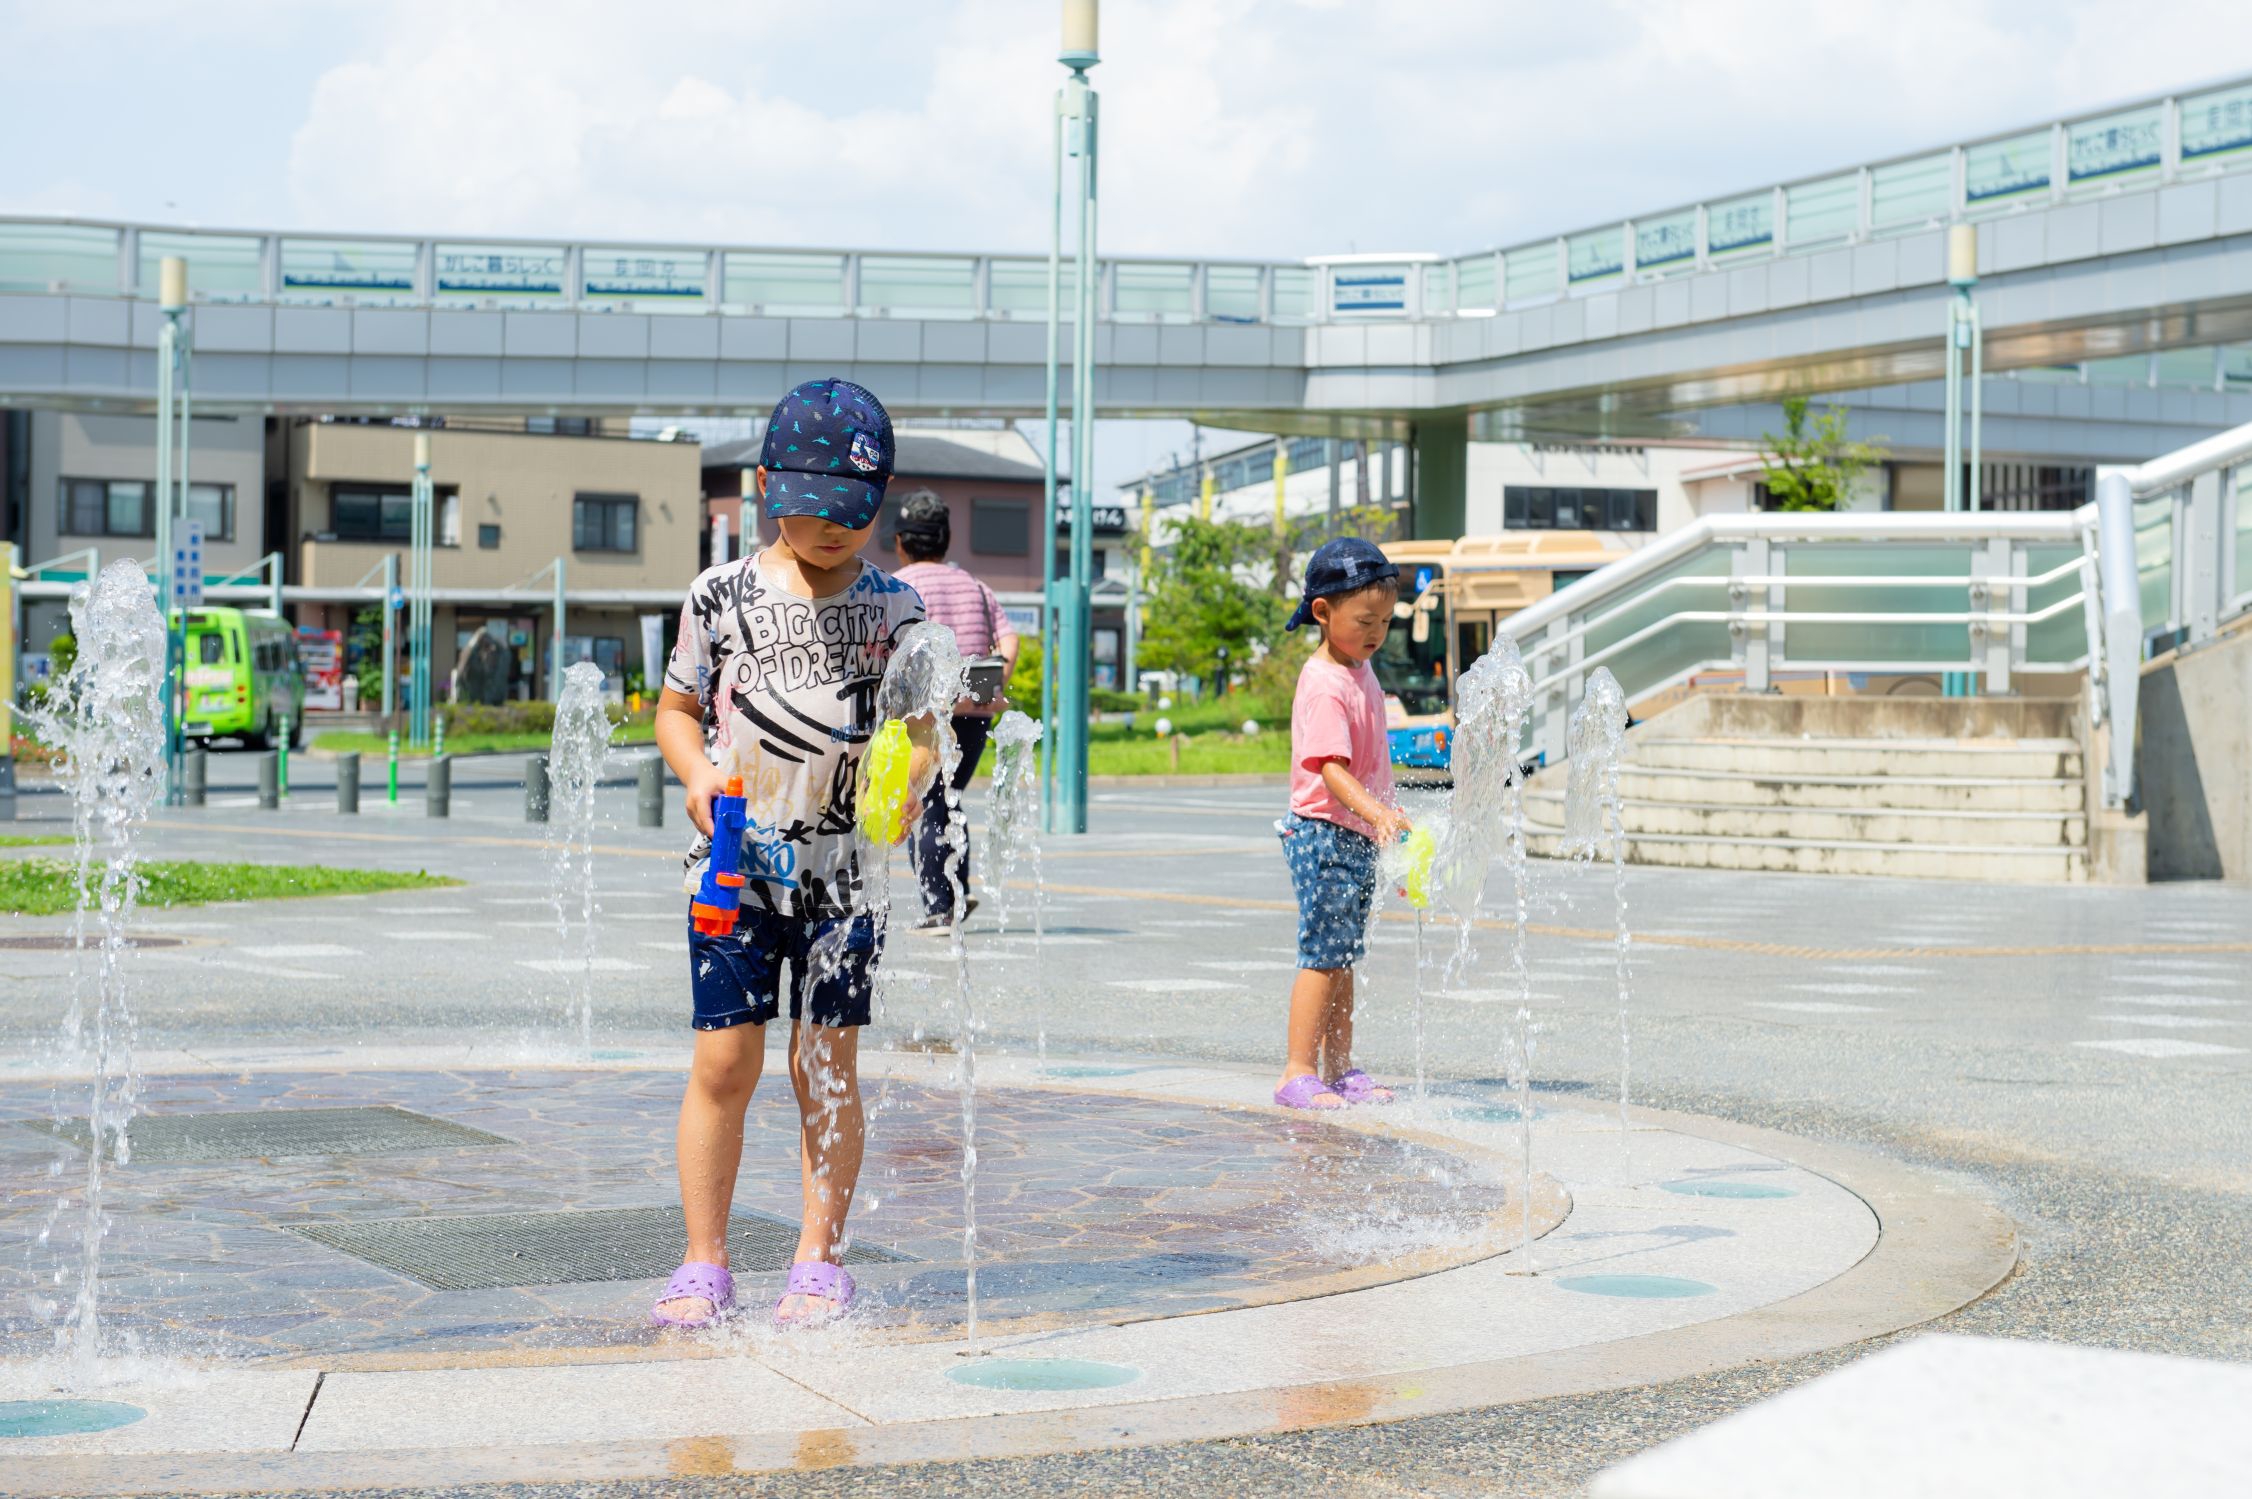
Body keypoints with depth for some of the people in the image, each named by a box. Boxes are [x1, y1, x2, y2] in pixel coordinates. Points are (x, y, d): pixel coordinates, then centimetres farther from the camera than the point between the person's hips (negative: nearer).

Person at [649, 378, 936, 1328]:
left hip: (843, 866, 0)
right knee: (723, 1062, -1)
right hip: (736, 861, 0)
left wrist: (905, 782, -20)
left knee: (827, 1069, 4)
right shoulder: (722, 595, 1)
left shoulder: (893, 608, 2)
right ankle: (704, 1264, 8)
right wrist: (697, 772, -9)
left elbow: (920, 734, 2)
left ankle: (819, 1263, 13)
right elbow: (676, 709, 10)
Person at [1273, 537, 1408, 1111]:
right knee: (1323, 955, -9)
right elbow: (1329, 768, -26)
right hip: (1323, 833, -9)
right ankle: (1298, 1074, -7)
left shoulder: (1361, 673, 12)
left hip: (1360, 836, 9)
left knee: (1343, 957, 12)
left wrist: (1388, 820, 25)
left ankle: (1339, 1070, 17)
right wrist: (1377, 812, -39)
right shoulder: (1323, 685, -17)